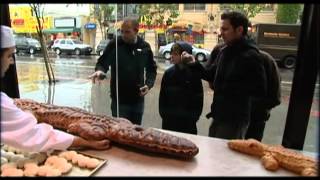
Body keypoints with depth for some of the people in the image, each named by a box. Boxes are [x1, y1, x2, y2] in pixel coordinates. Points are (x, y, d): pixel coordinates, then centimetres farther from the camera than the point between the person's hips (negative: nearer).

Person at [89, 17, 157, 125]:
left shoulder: (145, 47, 1)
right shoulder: (114, 44, -7)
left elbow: (151, 69, 11)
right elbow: (102, 62, -3)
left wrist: (149, 84, -5)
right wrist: (100, 70, -26)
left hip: (138, 99, 3)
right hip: (119, 99, -3)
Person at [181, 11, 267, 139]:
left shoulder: (250, 56, -16)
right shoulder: (224, 51, 6)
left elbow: (260, 91, -21)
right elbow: (211, 76, 14)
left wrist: (229, 88, -18)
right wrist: (195, 64, -1)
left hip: (235, 120, -7)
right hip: (218, 116, 8)